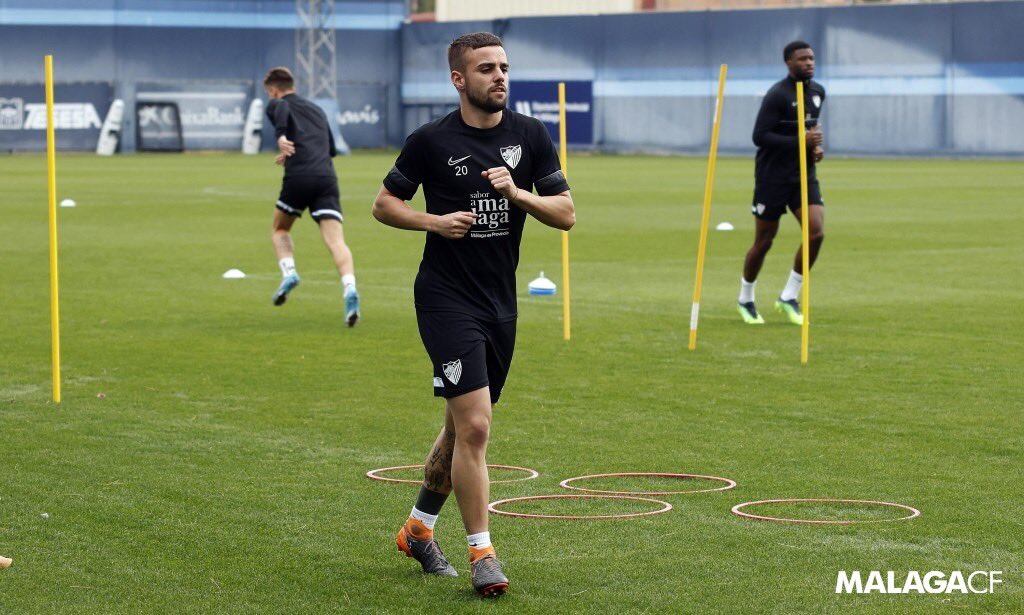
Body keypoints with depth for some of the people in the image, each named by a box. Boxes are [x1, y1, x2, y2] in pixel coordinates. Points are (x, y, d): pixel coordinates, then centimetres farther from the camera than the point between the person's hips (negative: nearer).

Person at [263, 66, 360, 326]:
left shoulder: (276, 104, 13)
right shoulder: (317, 110, 30)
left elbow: (282, 109, -14)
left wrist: (281, 136, -32)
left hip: (298, 178, -3)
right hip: (327, 178, 3)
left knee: (280, 229, 23)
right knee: (335, 240, -10)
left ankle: (289, 273, -1)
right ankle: (350, 289, -32)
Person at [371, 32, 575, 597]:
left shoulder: (529, 135, 3)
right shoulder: (431, 140, -7)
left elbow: (566, 213, 2)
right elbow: (385, 203, 4)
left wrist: (518, 193, -15)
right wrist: (435, 221, -13)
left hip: (500, 301, 5)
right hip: (447, 298, -5)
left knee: (463, 426, 16)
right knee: (475, 425, -15)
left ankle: (419, 528, 36)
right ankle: (482, 555, -8)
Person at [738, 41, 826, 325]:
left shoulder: (818, 92, 8)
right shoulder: (778, 95, -15)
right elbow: (759, 136, -20)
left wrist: (816, 146, 5)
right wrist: (800, 141, -25)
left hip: (804, 176, 6)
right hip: (772, 177, -6)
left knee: (816, 233, -12)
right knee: (763, 242, 4)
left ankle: (789, 297, 2)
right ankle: (746, 299, 26)